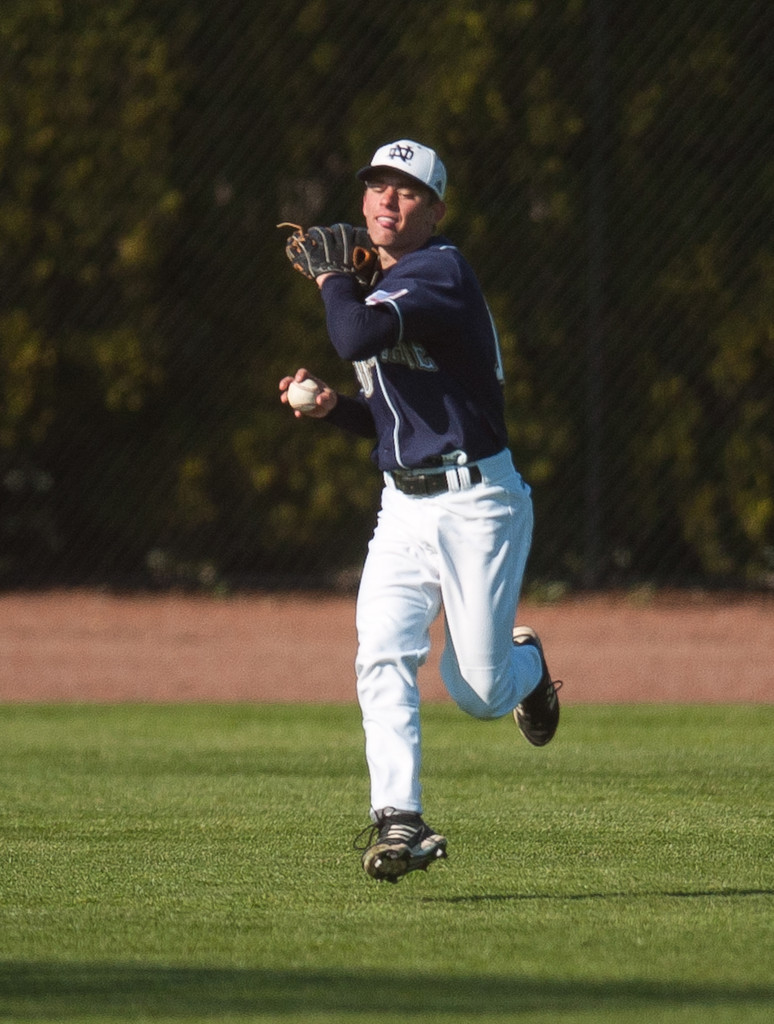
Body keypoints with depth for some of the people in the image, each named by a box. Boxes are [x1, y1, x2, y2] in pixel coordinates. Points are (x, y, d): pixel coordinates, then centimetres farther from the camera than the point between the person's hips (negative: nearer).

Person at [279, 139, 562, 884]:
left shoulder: (442, 274, -13)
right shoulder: (381, 292, 15)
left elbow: (358, 338, -30)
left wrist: (330, 275, -12)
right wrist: (332, 408, 4)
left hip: (477, 502, -7)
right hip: (403, 507, 7)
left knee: (479, 691, -3)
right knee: (382, 661, -14)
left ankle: (526, 665, 32)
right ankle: (398, 821, -20)